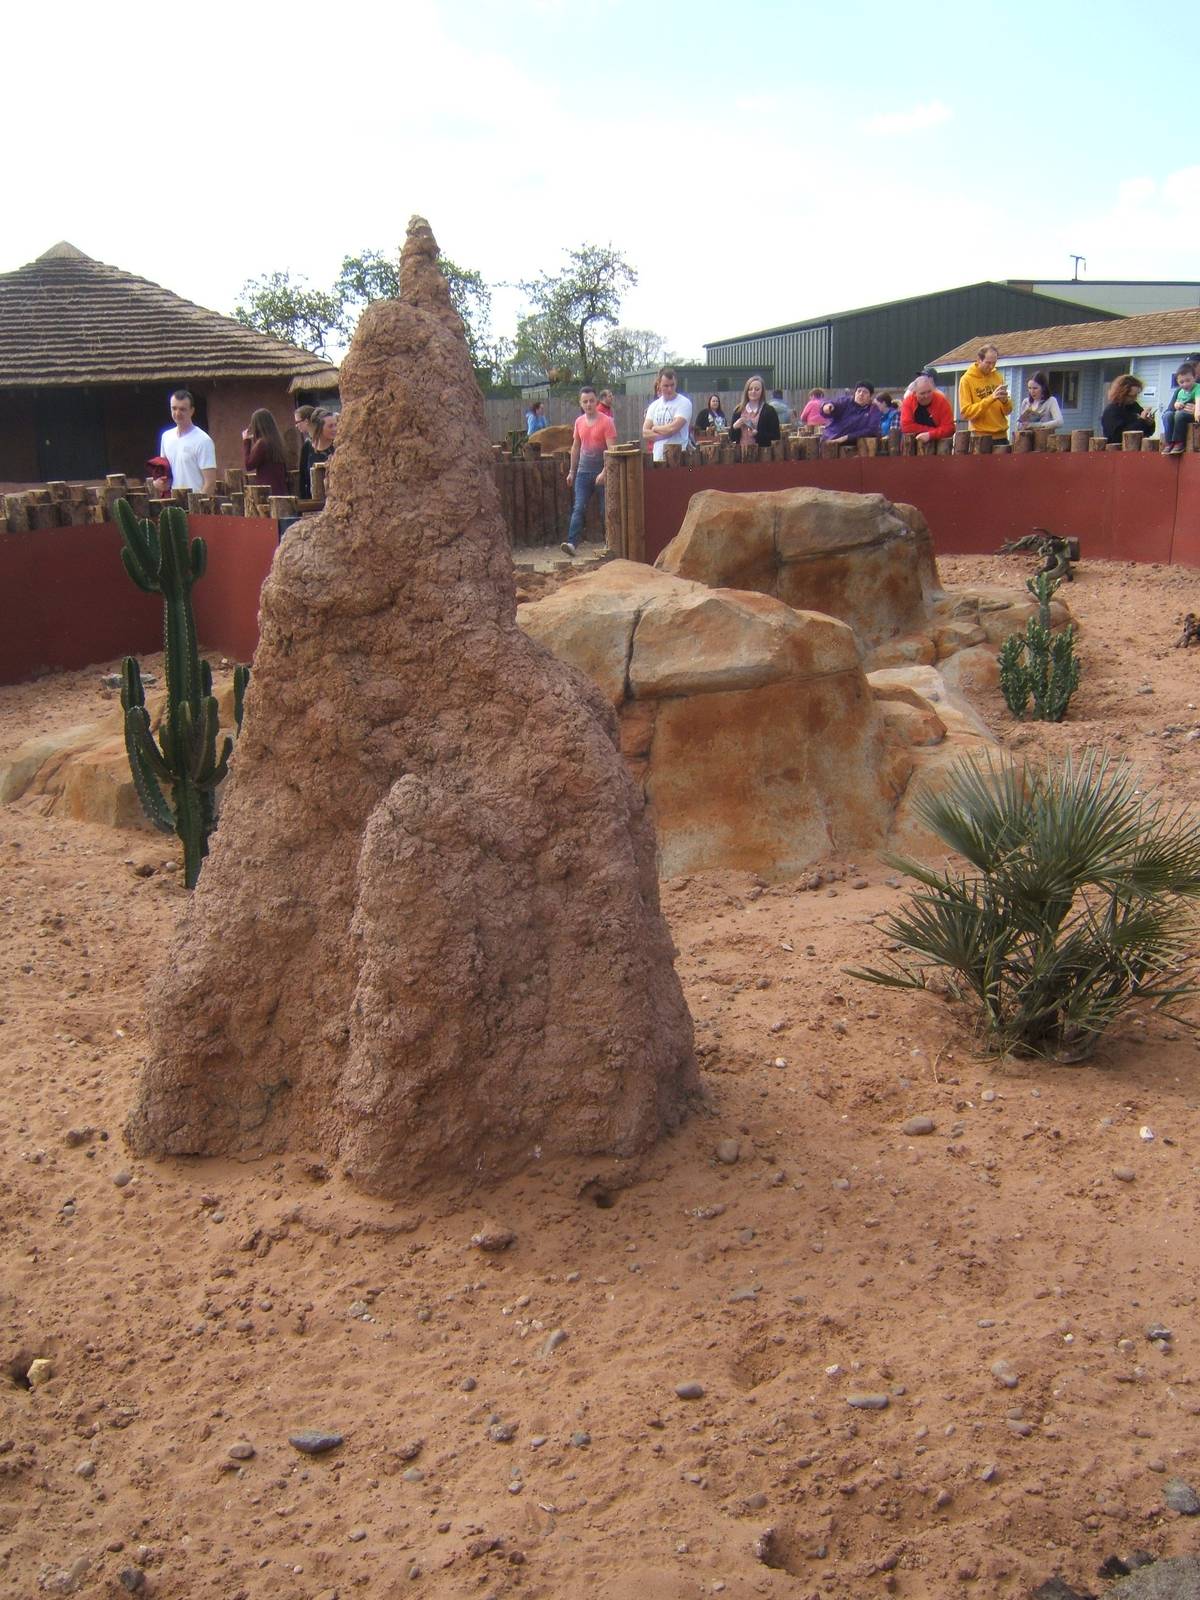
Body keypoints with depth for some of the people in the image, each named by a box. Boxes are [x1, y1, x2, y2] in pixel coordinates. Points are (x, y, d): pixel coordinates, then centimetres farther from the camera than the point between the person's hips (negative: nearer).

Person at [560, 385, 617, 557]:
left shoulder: (606, 422, -8)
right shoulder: (579, 422, 9)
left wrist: (604, 473, -22)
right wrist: (572, 471, 17)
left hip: (602, 472, -4)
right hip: (583, 471, 4)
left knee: (605, 510, 4)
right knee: (578, 508, -8)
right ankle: (571, 543, -17)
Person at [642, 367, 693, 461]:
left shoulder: (684, 403, -3)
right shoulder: (654, 405, 13)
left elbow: (673, 428, -16)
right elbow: (645, 433, 4)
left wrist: (655, 428, 1)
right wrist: (667, 433, -9)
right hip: (658, 458, 5)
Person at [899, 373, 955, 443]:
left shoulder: (941, 400, -11)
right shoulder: (908, 400, -8)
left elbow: (949, 428, -16)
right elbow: (906, 426, -15)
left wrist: (930, 435, -30)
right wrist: (932, 430, -16)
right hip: (915, 443, 2)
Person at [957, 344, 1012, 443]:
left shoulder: (997, 376, 9)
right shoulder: (966, 379, -5)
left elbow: (1008, 410, 11)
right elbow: (965, 412, -14)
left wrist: (1005, 400, -10)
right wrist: (990, 398, -20)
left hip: (1001, 436, 5)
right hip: (981, 438, -5)